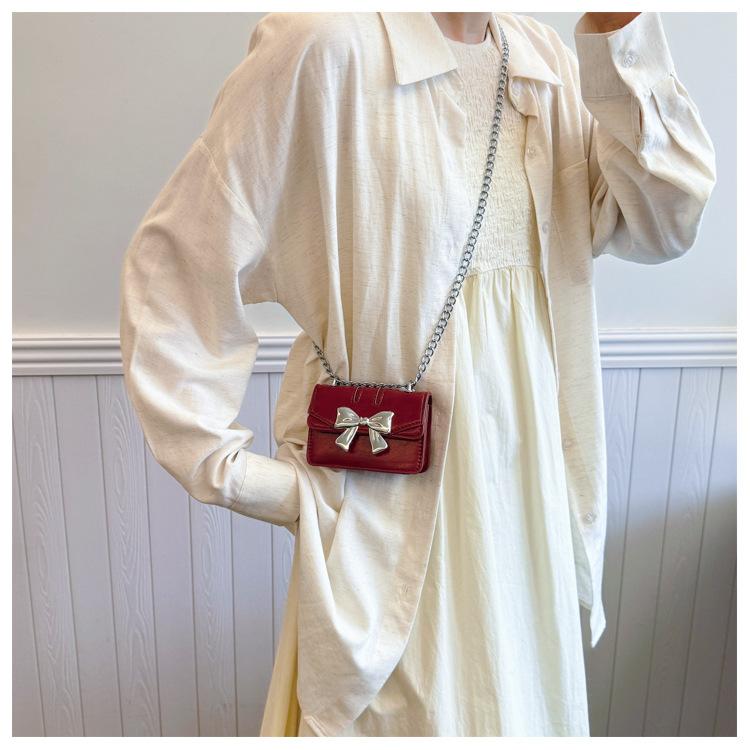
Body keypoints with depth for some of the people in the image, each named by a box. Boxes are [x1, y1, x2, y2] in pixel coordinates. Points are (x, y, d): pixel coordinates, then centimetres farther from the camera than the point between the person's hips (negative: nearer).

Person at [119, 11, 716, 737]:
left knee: (523, 703, 24)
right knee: (415, 709, 14)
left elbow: (664, 224, -3)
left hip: (529, 480, 6)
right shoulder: (326, 43, -15)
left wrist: (620, 35, -13)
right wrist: (230, 471, -13)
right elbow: (172, 265, -14)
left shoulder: (545, 59, 4)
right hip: (394, 499, -5)